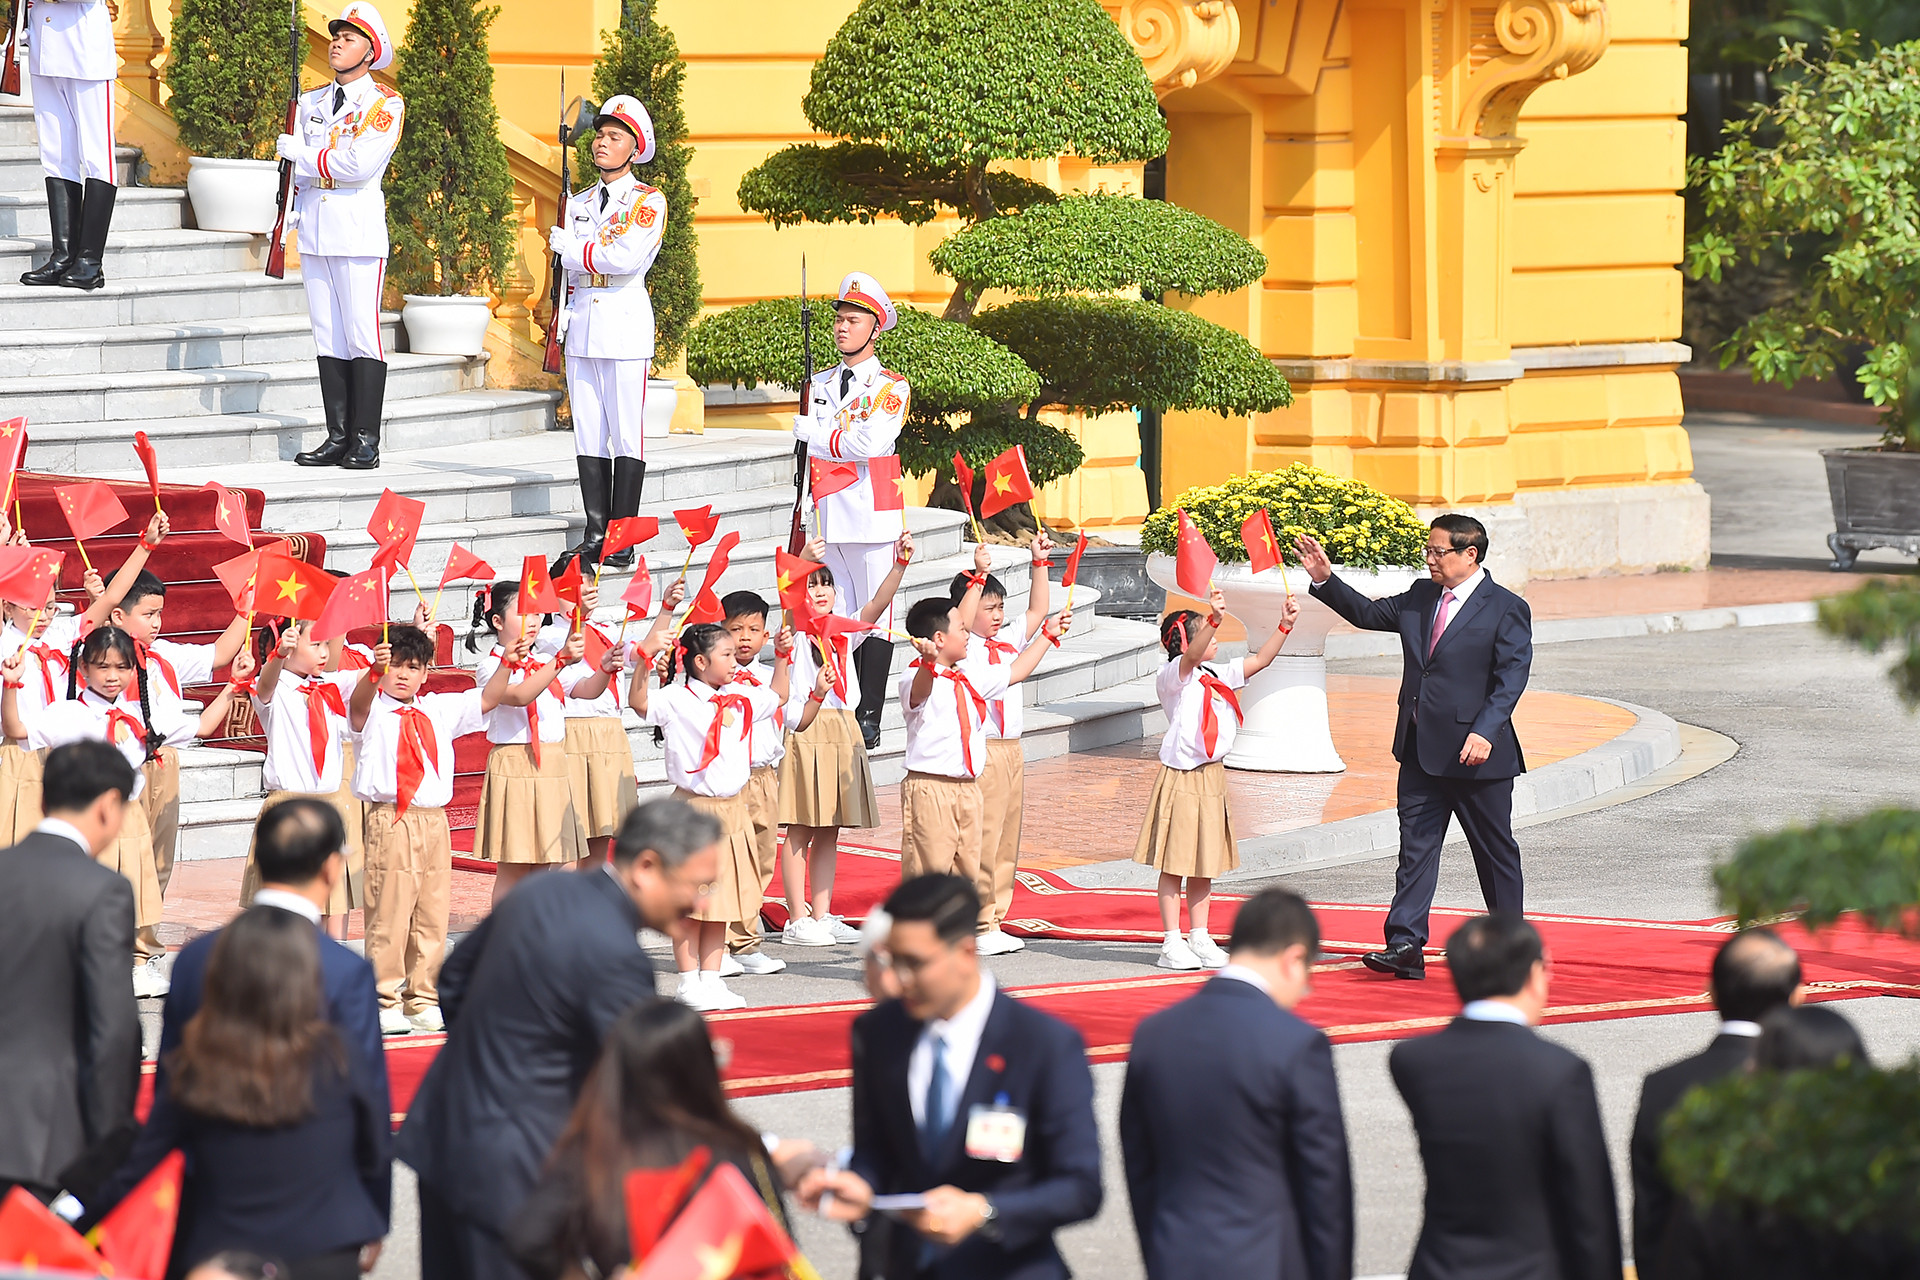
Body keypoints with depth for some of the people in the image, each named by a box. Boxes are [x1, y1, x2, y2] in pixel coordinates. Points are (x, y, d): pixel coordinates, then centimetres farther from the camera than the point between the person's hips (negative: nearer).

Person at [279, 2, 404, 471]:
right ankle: (338, 437, 9)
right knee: (328, 336, 6)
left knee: (361, 334, -7)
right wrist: (291, 213, 3)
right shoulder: (312, 102, 16)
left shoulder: (385, 104, -4)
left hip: (358, 226, -6)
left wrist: (301, 151, -8)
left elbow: (360, 164, -16)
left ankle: (365, 441, -5)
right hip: (315, 229, 6)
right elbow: (300, 168, 18)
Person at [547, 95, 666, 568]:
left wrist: (568, 244, -4)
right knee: (588, 434, 5)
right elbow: (572, 266, 10)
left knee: (627, 435, -5)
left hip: (625, 324, -6)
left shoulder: (649, 202, -1)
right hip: (582, 325, 6)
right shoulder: (579, 202, 17)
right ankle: (595, 534, 9)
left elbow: (626, 259, -15)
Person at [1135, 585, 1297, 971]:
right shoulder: (1172, 676, -11)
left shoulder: (1217, 677, 13)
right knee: (1175, 863, -3)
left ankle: (1200, 938, 18)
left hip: (1211, 776, 8)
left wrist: (1284, 626, 4)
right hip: (1180, 776, -8)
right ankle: (1172, 943, 0)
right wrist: (1215, 620, -45)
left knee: (1204, 863, 12)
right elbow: (1191, 657, -31)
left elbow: (1259, 660, 16)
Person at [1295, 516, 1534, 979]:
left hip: (1474, 752, -6)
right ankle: (1405, 945, -4)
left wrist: (1485, 732, -25)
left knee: (1495, 851, 7)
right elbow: (1368, 614, 19)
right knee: (1416, 845, 0)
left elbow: (1511, 677, -14)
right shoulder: (1420, 597, 11)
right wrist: (1325, 579, 6)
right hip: (1421, 750, 6)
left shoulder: (1507, 609, -8)